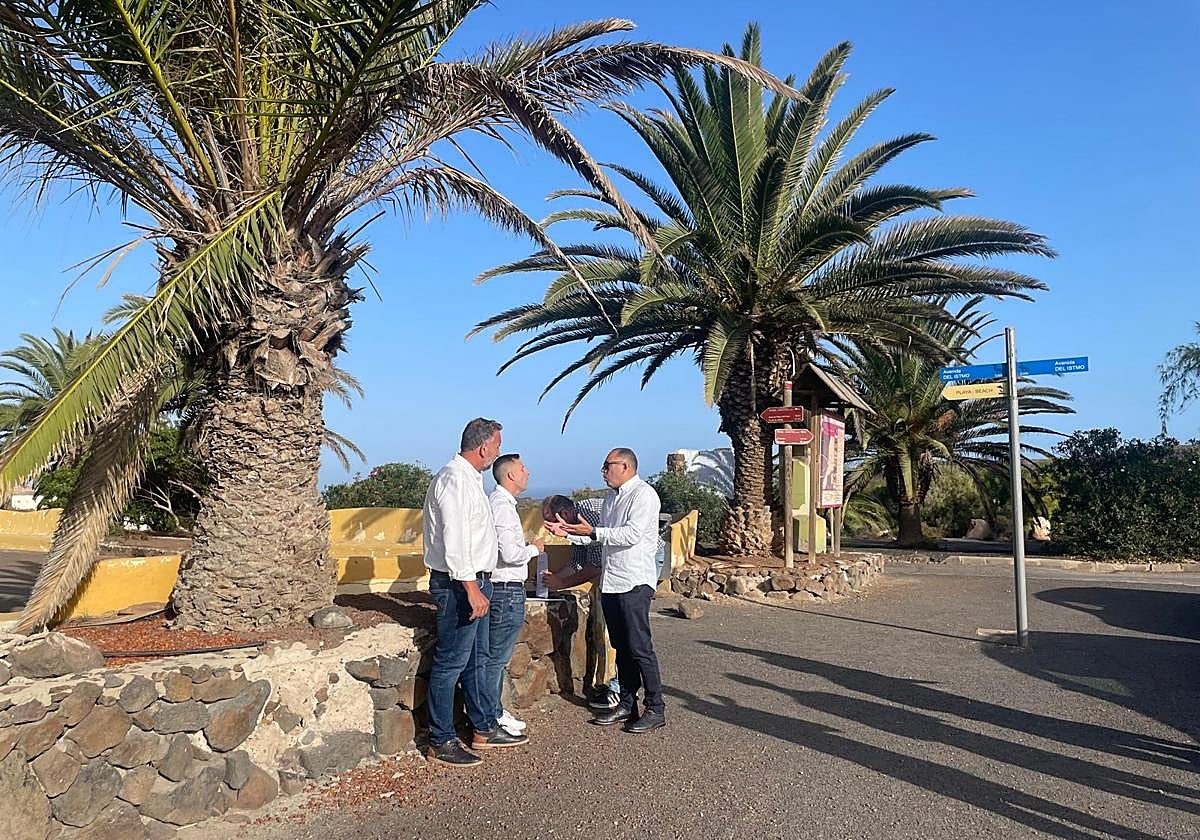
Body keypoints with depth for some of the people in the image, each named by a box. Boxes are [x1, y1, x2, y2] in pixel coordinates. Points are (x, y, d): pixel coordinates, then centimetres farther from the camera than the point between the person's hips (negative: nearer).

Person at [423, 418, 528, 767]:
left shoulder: (469, 478, 15)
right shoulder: (454, 479, -18)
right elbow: (454, 540, -24)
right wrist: (471, 588, -24)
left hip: (473, 581, 11)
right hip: (460, 584, -11)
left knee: (476, 659, 17)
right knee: (450, 663, -1)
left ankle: (484, 730, 28)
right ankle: (441, 742, 11)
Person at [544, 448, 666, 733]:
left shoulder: (643, 495, -9)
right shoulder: (611, 498, 20)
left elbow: (631, 535, -20)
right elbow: (601, 536, 23)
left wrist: (592, 532, -20)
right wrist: (568, 532, 11)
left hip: (634, 582, -9)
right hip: (610, 582, 9)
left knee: (639, 648, -6)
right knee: (622, 647, 13)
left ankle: (655, 709, 3)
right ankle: (627, 705, 22)